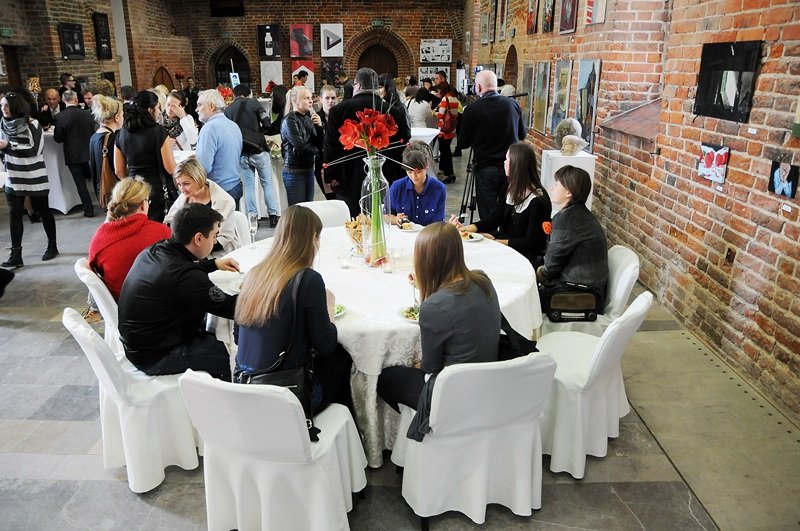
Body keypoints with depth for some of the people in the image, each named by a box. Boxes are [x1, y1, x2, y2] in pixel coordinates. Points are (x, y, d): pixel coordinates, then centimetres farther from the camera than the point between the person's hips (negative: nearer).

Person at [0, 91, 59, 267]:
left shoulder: (32, 125, -10)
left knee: (43, 211, 8)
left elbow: (35, 150, -17)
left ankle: (52, 246, 25)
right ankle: (16, 255, 3)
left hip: (34, 176, -4)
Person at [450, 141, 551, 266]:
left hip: (527, 254, -7)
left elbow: (530, 242, -17)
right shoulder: (509, 187, 3)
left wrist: (495, 241, -19)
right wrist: (465, 228, -16)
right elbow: (495, 218, -1)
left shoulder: (538, 201, -20)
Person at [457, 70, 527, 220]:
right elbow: (523, 134, 11)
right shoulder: (513, 104, -2)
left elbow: (462, 144, -3)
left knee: (488, 216, 5)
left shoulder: (472, 109, -12)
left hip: (486, 169, -3)